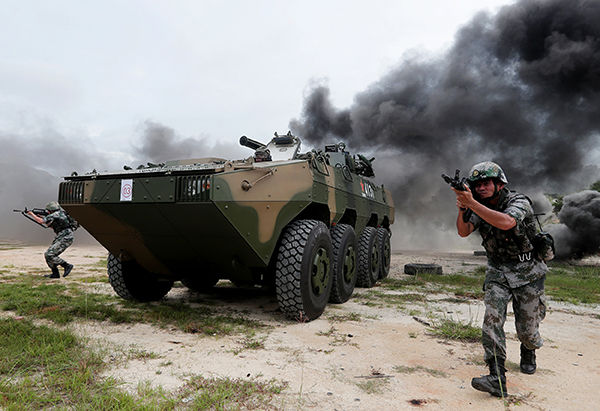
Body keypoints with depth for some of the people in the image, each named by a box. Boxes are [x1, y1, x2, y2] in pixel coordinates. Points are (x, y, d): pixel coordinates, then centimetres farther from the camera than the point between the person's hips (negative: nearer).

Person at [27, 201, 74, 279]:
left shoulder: (56, 214, -10)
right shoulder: (59, 214, 19)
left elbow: (41, 221, -12)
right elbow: (49, 225, 31)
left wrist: (32, 214, 3)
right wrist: (41, 217, 21)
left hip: (65, 238, -10)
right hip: (60, 238, 10)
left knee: (49, 255, -13)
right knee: (47, 254, 9)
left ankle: (67, 266, -5)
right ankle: (55, 273, 14)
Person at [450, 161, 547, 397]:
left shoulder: (519, 202, -16)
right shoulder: (480, 206, 1)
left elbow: (506, 222, -38)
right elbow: (463, 231, -12)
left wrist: (471, 203, -42)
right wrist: (462, 207, -30)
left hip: (527, 273, -3)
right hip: (497, 273, 4)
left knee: (526, 329, 7)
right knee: (492, 321, -15)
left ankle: (528, 352, 42)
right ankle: (497, 379, -14)